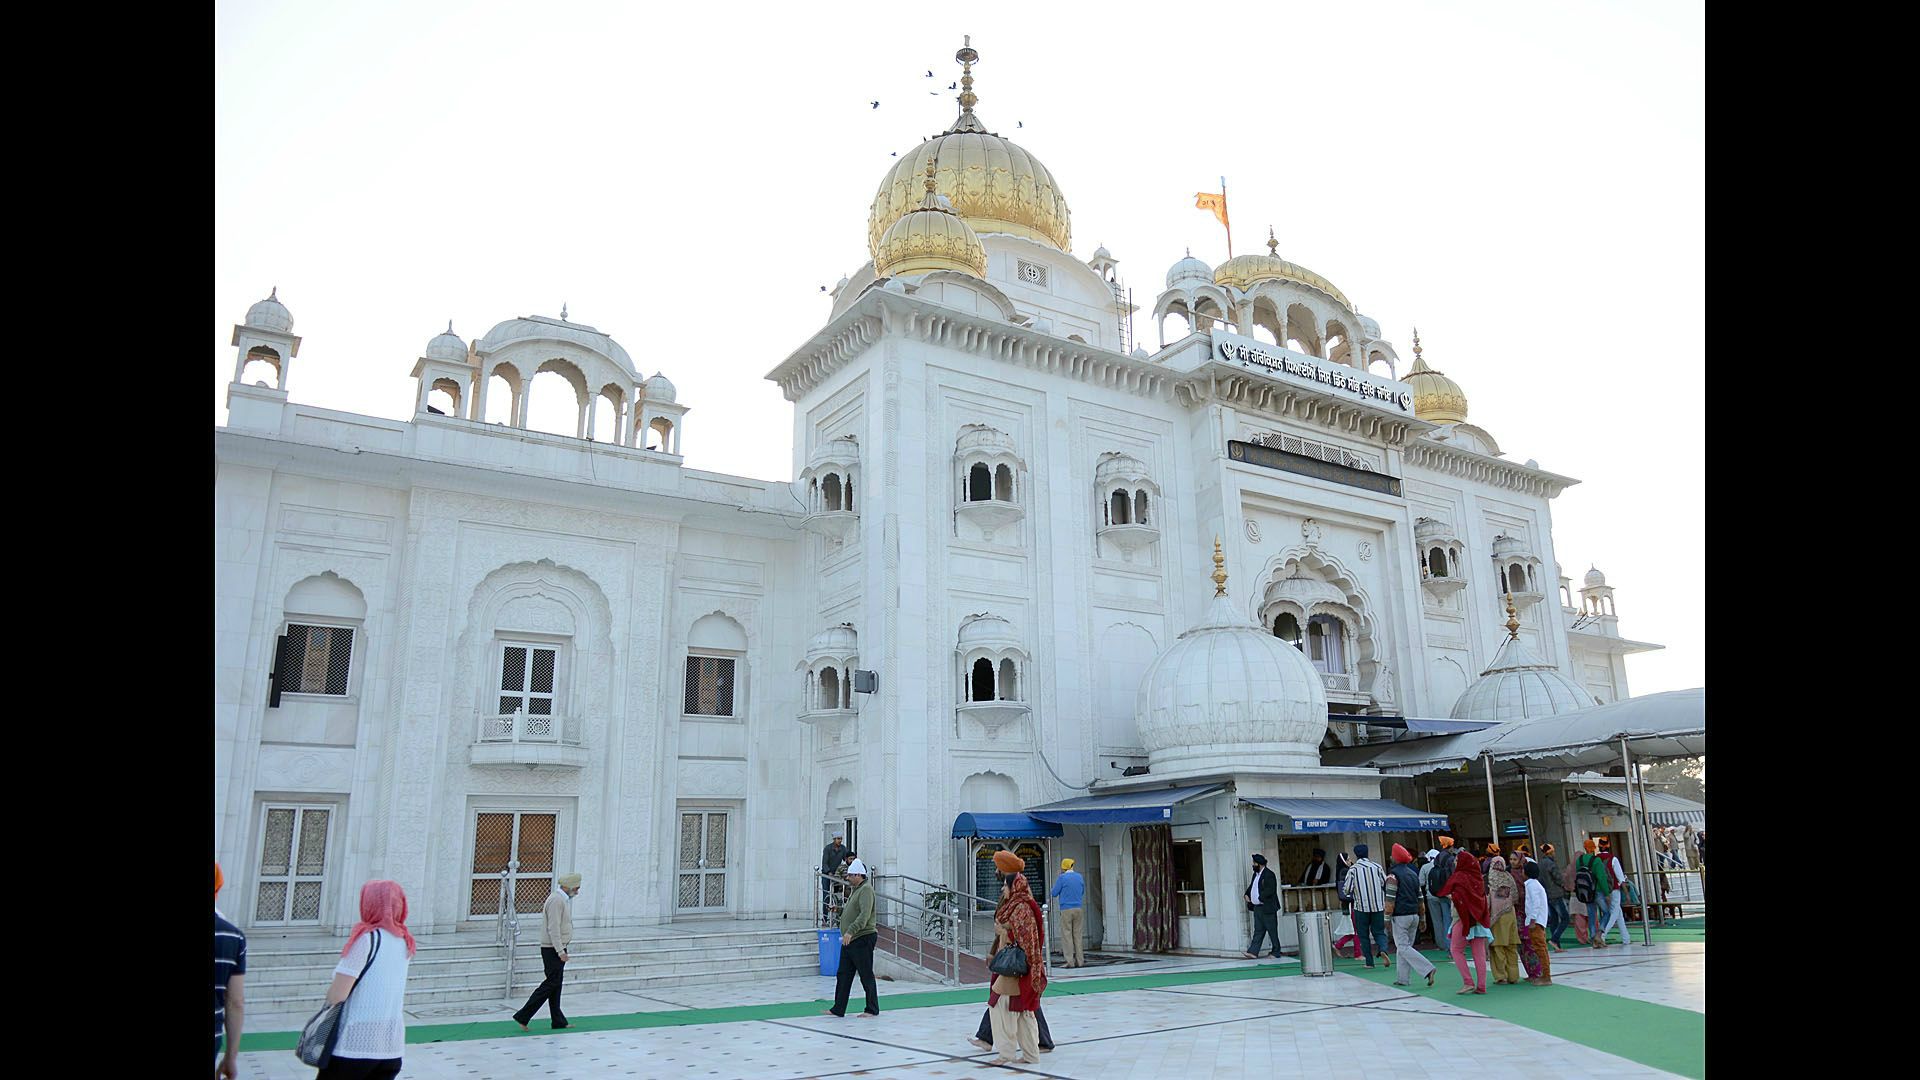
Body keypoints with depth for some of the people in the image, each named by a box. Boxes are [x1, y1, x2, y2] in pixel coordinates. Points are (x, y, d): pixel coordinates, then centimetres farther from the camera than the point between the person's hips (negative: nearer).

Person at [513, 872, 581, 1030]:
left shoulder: (563, 899, 16)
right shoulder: (556, 900, -17)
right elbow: (553, 928, -22)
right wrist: (561, 951, -22)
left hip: (557, 948, 10)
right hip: (553, 949, -10)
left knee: (556, 984, 11)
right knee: (552, 983, -9)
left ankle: (558, 1021, 15)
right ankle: (522, 1016, -5)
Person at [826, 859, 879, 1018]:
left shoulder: (866, 890, -15)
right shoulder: (855, 890, 17)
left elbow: (864, 915, -28)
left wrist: (851, 931, -35)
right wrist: (840, 910, 16)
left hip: (862, 939, -10)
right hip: (849, 940, 10)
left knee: (866, 976, -1)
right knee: (843, 975, 10)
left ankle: (872, 1010, 8)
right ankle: (838, 1009, 16)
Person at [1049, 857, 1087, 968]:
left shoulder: (1062, 878, -7)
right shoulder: (1080, 877, 8)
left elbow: (1054, 893, -3)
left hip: (1066, 909, -4)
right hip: (1078, 909, 4)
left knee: (1067, 935, -1)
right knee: (1078, 934, 8)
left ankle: (1070, 961, -5)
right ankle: (1080, 961, 7)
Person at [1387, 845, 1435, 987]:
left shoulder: (1394, 874, -10)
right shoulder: (1413, 874, 13)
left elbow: (1390, 898, -13)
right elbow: (1419, 896, 17)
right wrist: (1422, 919, 23)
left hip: (1400, 915, -8)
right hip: (1414, 915, 8)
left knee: (1403, 947, -4)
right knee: (1404, 946, 13)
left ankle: (1428, 969, -18)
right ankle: (1402, 978, 12)